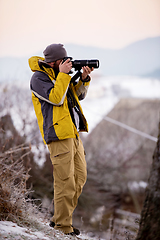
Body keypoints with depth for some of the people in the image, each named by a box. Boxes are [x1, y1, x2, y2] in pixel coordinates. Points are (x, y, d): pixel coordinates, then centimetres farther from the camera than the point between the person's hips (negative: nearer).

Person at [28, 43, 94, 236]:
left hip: (73, 133, 9)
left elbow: (79, 95, 22)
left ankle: (59, 218, 19)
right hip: (58, 135, -9)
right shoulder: (39, 78, -7)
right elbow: (55, 98, -19)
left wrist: (84, 79, 5)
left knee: (80, 177, 10)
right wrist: (63, 74, -16)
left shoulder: (59, 74, 18)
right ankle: (63, 226, -1)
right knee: (65, 182, -9)